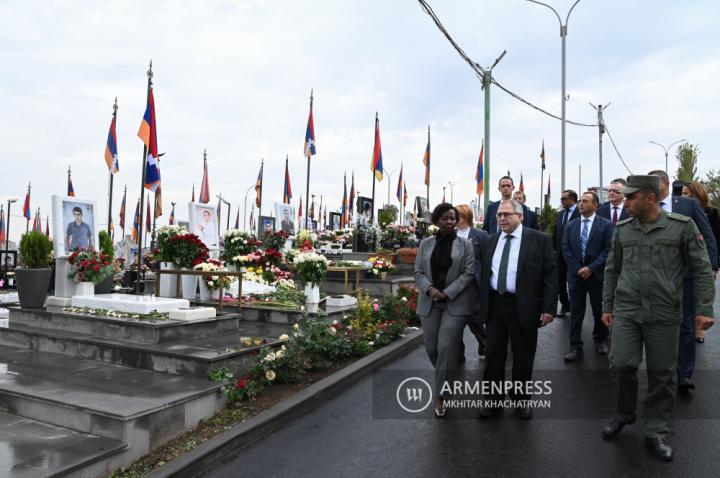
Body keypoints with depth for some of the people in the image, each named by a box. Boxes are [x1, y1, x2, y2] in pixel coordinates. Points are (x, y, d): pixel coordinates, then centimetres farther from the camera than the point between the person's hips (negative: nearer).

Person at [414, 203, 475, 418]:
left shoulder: (465, 244, 0)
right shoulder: (425, 244, 8)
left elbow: (469, 273, -6)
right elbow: (418, 272, 6)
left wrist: (447, 293, -14)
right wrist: (429, 288, -13)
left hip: (456, 303, -3)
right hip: (429, 302, 3)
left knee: (446, 347, -8)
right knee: (431, 347, 8)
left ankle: (441, 395, 4)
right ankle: (446, 379, 36)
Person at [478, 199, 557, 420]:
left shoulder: (539, 240, -4)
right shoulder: (491, 241, 9)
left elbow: (550, 274, -6)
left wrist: (548, 308, -11)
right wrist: (482, 304, 8)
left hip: (523, 307, -3)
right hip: (494, 306, 4)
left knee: (523, 359, 10)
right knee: (493, 356, 9)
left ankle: (521, 400, 28)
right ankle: (494, 400, 24)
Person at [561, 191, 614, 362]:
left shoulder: (606, 225, -2)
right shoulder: (571, 225, 8)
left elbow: (608, 250, -8)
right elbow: (566, 249, 4)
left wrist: (591, 268, -14)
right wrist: (578, 269, -7)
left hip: (596, 274, -2)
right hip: (576, 274, 2)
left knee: (600, 310, 12)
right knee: (576, 312, 2)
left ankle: (600, 340, 34)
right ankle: (576, 347, 7)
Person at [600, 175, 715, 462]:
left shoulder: (682, 226, -5)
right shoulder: (622, 229, 4)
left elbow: (702, 270, -2)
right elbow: (612, 270, 11)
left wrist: (704, 309, -8)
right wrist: (607, 306, 11)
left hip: (665, 314, -2)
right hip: (626, 311, 2)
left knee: (662, 373, 6)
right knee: (621, 364, -3)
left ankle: (656, 431, 22)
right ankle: (624, 414, 23)